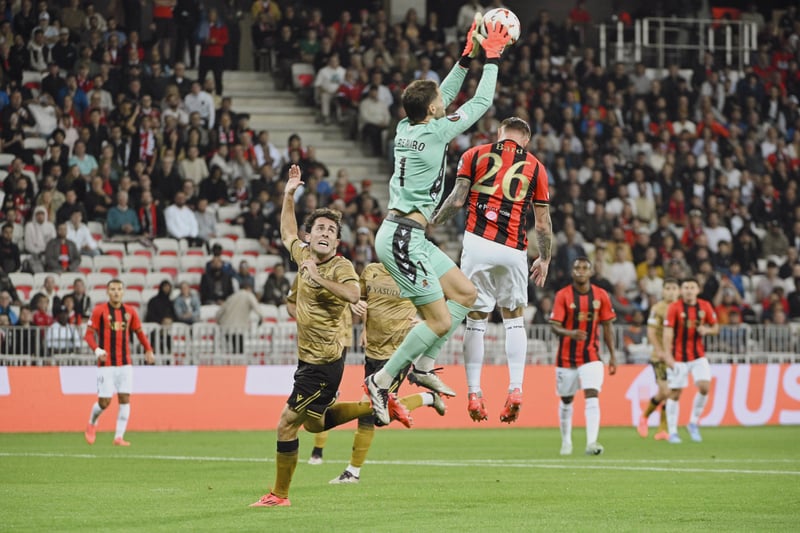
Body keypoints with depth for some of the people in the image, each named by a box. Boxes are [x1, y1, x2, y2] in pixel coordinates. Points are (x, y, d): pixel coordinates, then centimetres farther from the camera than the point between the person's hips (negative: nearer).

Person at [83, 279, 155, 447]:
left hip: (125, 363, 3)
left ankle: (119, 437, 0)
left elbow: (139, 332, 19)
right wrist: (97, 350, -21)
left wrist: (148, 350, 10)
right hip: (106, 364, -3)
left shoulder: (130, 312, 7)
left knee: (125, 399, -5)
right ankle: (92, 424, 25)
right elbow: (89, 334, -4)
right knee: (104, 401, -5)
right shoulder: (99, 311, -3)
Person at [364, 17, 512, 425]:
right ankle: (382, 381, 0)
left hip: (411, 236, 10)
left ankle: (423, 367, 14)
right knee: (440, 321, -9)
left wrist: (467, 57, 23)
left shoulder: (406, 128, 9)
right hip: (402, 237, -10)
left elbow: (445, 96, 26)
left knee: (466, 292, 13)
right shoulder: (435, 132, -13)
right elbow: (482, 102, -4)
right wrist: (492, 58, 7)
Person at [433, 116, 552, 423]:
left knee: (476, 319, 5)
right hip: (514, 250, 1)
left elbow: (457, 199, 1)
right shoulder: (535, 167, 11)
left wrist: (434, 222, 16)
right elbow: (543, 222, 11)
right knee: (514, 319, 14)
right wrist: (544, 260, 23)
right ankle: (515, 387, 0)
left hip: (478, 243, -1)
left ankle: (474, 393, 2)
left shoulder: (475, 155, 8)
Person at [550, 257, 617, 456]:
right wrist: (570, 333, -34)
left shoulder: (601, 295, 0)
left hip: (591, 357, 0)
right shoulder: (563, 295, -7)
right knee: (566, 400, 10)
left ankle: (591, 443, -25)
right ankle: (566, 441, 29)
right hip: (566, 356, 0)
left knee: (592, 396, -16)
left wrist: (612, 356, 6)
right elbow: (554, 325, -13)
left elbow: (607, 326, 8)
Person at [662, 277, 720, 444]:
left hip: (698, 355, 3)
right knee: (675, 393, -1)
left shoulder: (705, 306, 2)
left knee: (704, 387, -13)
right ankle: (672, 432, 7)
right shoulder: (674, 307, -8)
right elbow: (668, 332, -13)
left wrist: (707, 330, -13)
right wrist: (668, 355, -22)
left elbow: (715, 327, 11)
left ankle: (693, 423, 7)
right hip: (678, 357, -3)